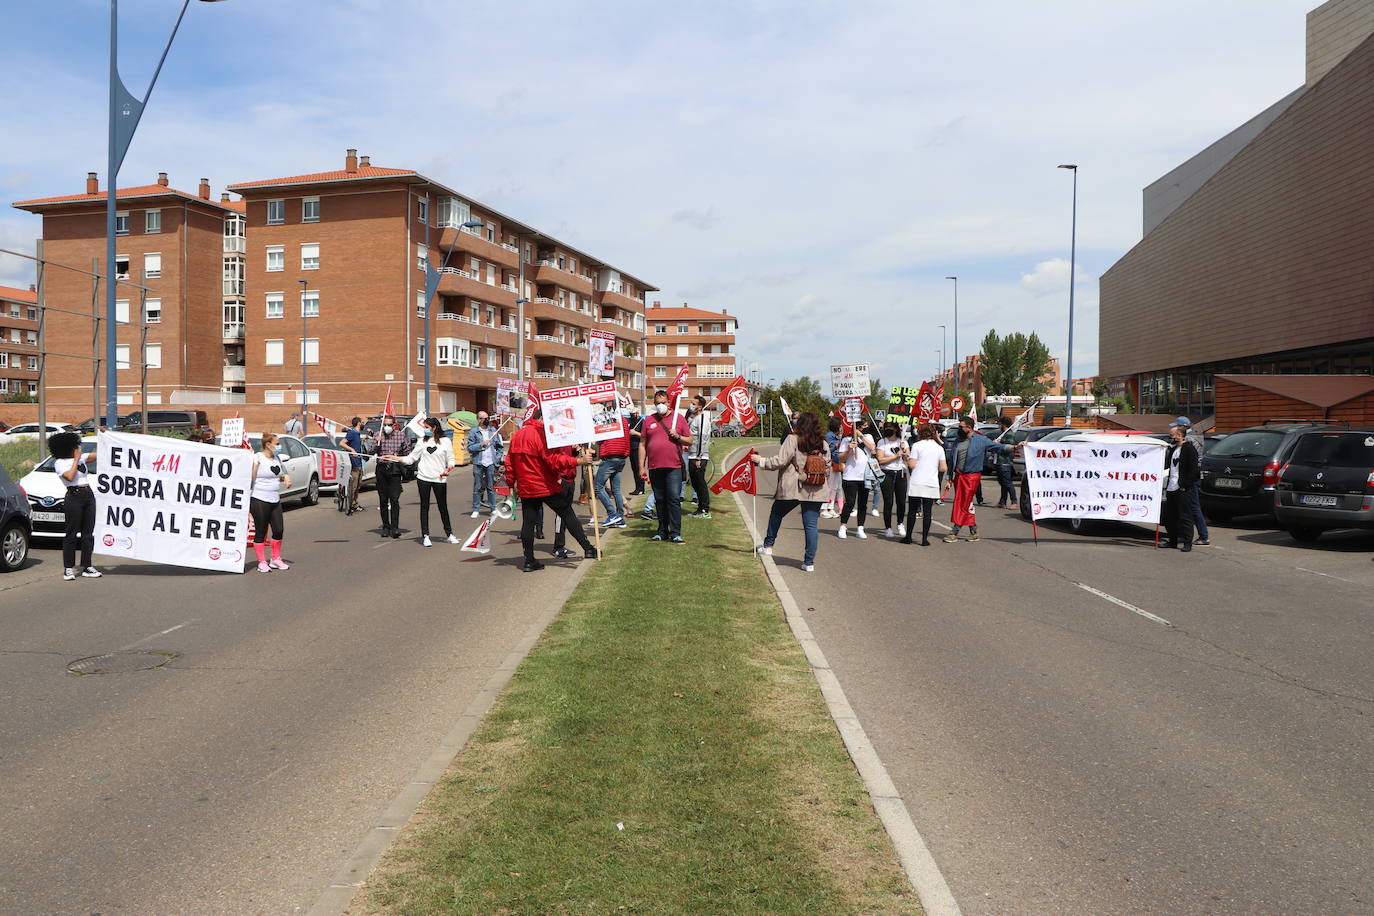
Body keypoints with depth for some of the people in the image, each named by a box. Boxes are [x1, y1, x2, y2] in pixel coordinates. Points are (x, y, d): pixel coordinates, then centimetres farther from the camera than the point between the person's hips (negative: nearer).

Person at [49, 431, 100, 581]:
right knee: (72, 533, -4)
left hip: (88, 495, 6)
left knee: (88, 533, 6)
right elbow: (70, 476, -17)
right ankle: (68, 568, 1)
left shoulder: (81, 457, 15)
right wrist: (76, 459, -9)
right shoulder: (59, 462, -2)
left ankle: (86, 567, 11)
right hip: (74, 497, -6)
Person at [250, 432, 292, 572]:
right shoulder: (257, 458, -9)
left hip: (275, 500, 7)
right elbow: (250, 479, -11)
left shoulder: (277, 458, 13)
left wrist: (285, 477, 4)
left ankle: (276, 559, 20)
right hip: (259, 501, -7)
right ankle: (262, 562, 9)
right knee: (261, 532, 1)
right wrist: (247, 502, -15)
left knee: (278, 530, 5)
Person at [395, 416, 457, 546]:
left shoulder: (445, 441, 2)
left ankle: (449, 534, 19)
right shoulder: (422, 442, 7)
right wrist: (394, 458, -5)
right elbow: (411, 458, 6)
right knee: (424, 507, 3)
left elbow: (451, 459, 4)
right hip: (423, 478, 2)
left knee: (443, 507, 6)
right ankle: (425, 536, 9)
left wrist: (448, 469, -16)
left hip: (440, 479, -2)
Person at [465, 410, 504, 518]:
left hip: (491, 463, 2)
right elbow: (470, 448, -3)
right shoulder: (473, 432, 2)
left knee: (491, 487, 5)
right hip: (478, 463, -2)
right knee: (477, 488, 1)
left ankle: (493, 508, 10)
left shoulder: (493, 430, 11)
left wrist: (497, 457, 5)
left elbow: (500, 446, 16)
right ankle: (476, 510, 6)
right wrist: (481, 444, -12)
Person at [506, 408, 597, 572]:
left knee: (528, 522, 8)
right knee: (568, 515, 2)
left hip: (525, 489, 6)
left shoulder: (516, 436, 10)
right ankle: (588, 548, 2)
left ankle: (529, 561, 9)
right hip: (547, 487, -6)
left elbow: (510, 463, 15)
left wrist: (511, 482, 24)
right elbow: (555, 460, -22)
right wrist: (578, 461, -21)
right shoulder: (541, 435, -14)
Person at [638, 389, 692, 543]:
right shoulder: (648, 420, 12)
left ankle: (675, 534, -7)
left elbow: (690, 441, 9)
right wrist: (641, 466, 6)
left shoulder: (678, 418, 8)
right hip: (654, 468, 3)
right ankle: (662, 532, 18)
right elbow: (642, 444, 12)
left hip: (673, 467, -2)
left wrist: (678, 436, -10)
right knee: (660, 500, 9)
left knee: (674, 499, -9)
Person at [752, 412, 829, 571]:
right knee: (811, 525, 3)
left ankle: (768, 546, 29)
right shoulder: (823, 444, 7)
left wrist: (761, 461, 3)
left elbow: (779, 462, -11)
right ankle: (809, 562, 2)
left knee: (776, 514, 20)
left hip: (791, 489, -3)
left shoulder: (793, 440, -7)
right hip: (815, 492, 3)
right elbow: (827, 470, 9)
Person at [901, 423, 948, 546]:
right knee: (927, 512, 4)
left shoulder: (917, 445, -4)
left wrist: (907, 457, 9)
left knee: (912, 510, 7)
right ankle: (924, 539, 2)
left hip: (916, 484, -2)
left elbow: (912, 465, -8)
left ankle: (908, 537, 11)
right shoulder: (939, 448, 7)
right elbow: (944, 468, 4)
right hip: (932, 484, 2)